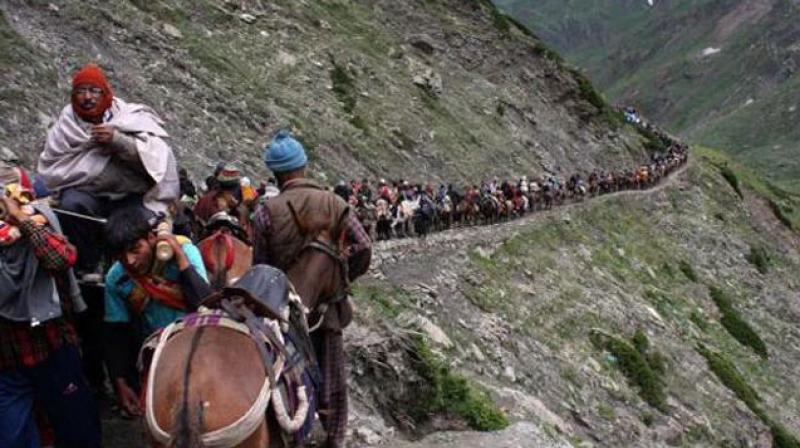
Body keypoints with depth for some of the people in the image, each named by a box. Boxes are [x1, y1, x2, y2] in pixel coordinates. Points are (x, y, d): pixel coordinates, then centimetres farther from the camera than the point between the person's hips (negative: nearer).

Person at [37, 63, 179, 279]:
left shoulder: (130, 116, 2)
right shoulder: (67, 124, 6)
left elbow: (156, 155, -11)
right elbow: (51, 169, -1)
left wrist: (117, 140, -24)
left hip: (131, 197, -1)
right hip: (86, 195, 1)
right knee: (72, 204, -30)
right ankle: (87, 270, -11)